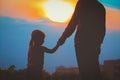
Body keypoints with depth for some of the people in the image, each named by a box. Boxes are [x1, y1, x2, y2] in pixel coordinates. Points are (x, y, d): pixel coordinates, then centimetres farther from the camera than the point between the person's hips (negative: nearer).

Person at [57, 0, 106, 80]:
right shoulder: (100, 7, 15)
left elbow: (72, 24, -5)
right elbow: (102, 29, 15)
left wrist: (63, 38, 3)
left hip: (82, 42, -6)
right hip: (95, 43, 6)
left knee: (84, 70, -6)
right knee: (94, 70, 10)